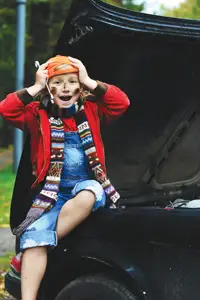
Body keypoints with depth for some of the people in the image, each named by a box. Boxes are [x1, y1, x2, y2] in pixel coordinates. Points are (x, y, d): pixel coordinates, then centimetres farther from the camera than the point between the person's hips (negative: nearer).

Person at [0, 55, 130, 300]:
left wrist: (89, 82, -8)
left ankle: (25, 256, -24)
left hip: (88, 185, 0)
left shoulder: (91, 111, 7)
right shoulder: (38, 114, 4)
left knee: (87, 196, -36)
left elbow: (122, 102, -7)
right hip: (52, 191, 0)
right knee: (34, 234, -24)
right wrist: (36, 87, -9)